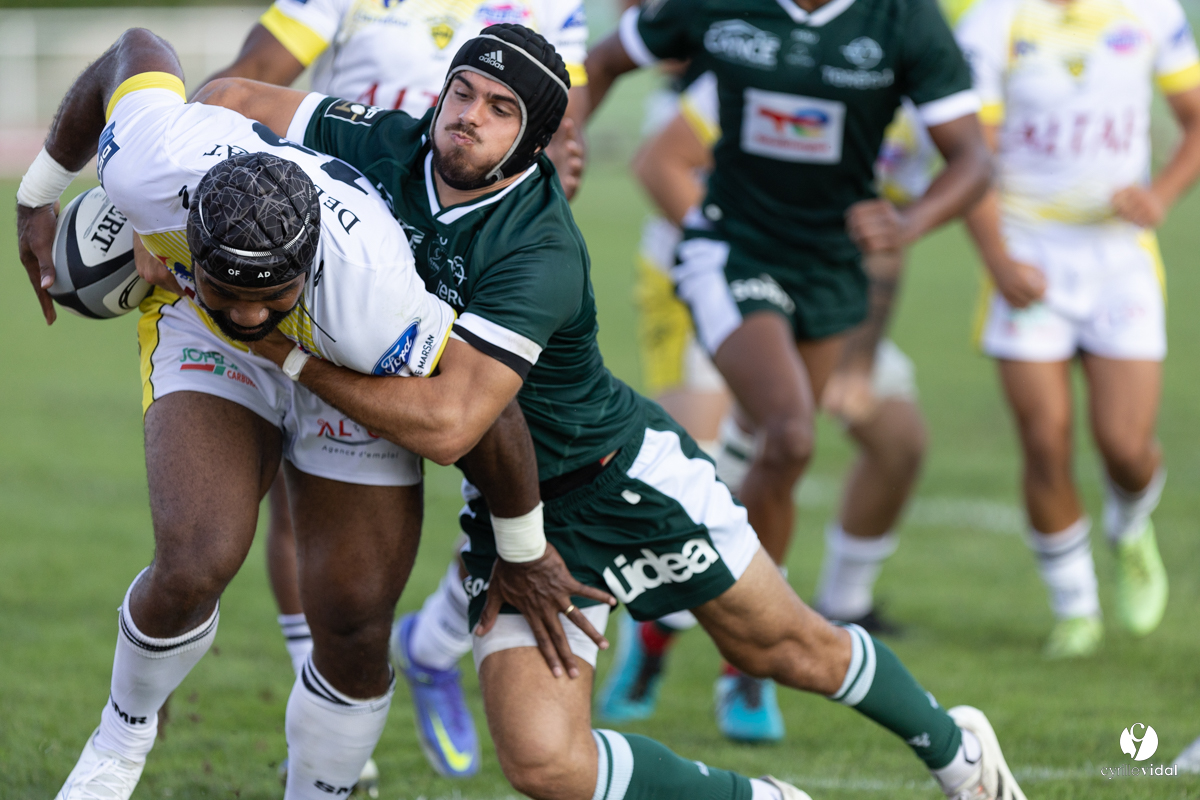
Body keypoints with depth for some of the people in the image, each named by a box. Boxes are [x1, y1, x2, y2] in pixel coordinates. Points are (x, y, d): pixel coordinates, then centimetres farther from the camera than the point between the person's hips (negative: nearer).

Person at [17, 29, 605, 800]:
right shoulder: (150, 167, -37)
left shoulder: (370, 294, -44)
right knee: (194, 567, -22)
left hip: (357, 381, -1)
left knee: (354, 631, -4)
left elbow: (478, 405, -27)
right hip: (207, 352, 1)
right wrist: (40, 194, 4)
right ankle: (122, 737, 7)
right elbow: (139, 53, -13)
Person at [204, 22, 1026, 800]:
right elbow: (238, 101, -5)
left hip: (626, 473, -5)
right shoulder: (392, 150, -14)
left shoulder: (542, 255, -30)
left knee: (786, 646, 16)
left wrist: (286, 351, -36)